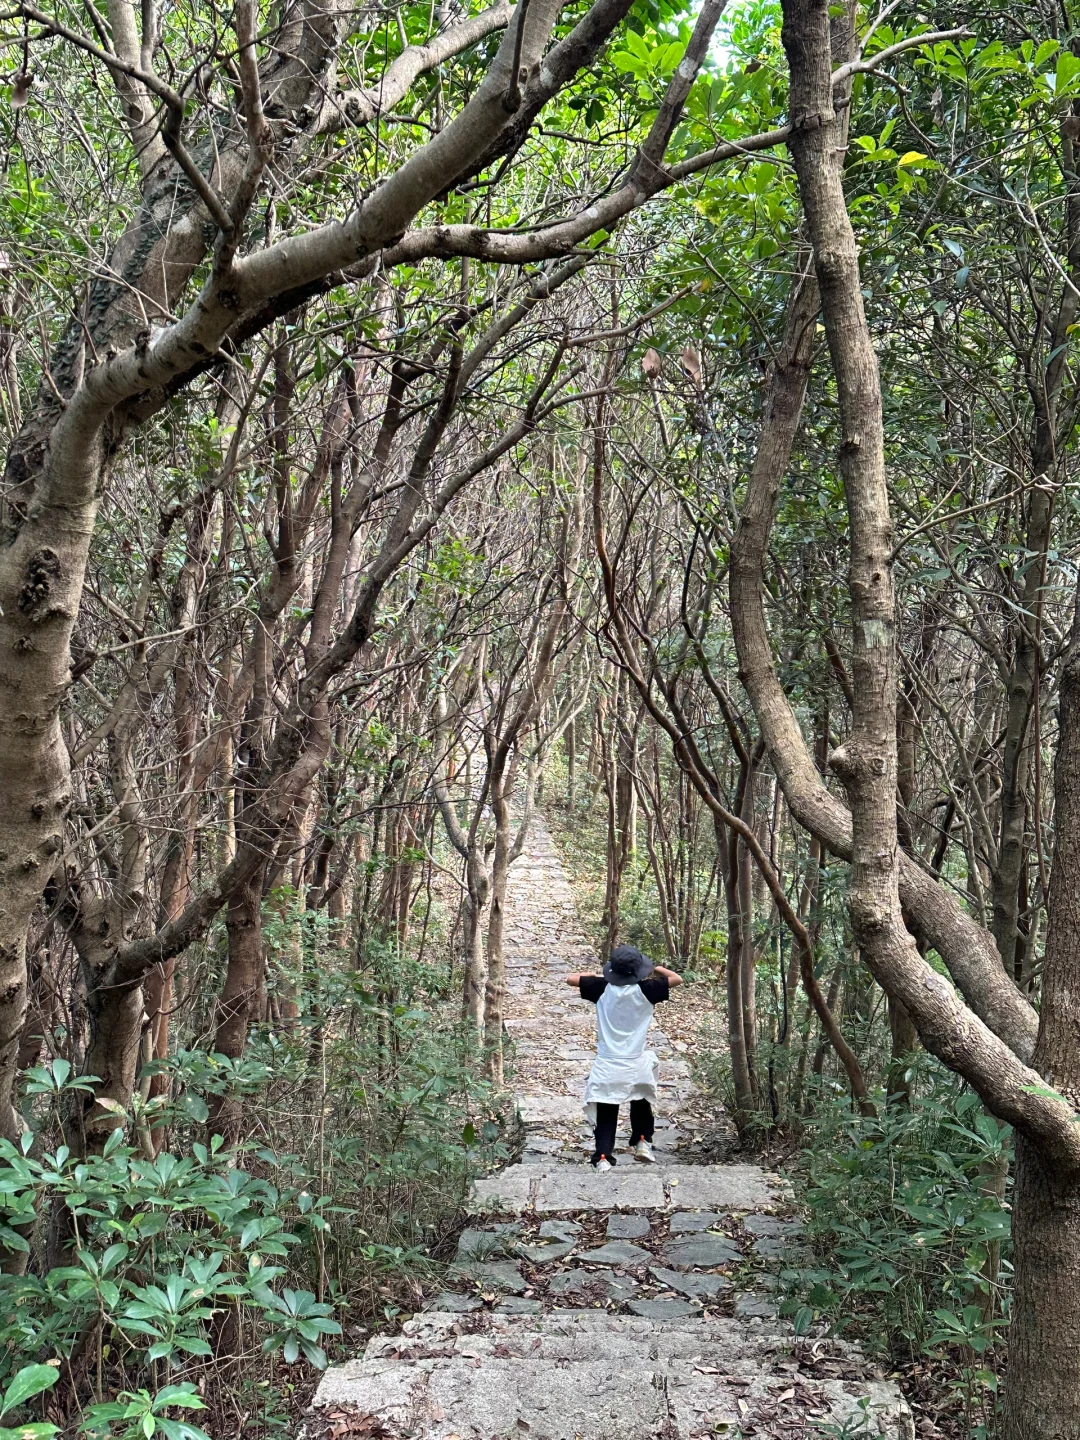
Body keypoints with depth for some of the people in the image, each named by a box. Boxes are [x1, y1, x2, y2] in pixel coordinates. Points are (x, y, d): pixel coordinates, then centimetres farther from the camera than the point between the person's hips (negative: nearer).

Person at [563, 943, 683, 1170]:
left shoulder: (602, 988, -6)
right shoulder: (645, 990, -10)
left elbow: (571, 979, 6)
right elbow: (677, 979, 2)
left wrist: (594, 976, 18)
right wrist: (656, 968, 14)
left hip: (606, 1066, 0)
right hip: (636, 1066, 0)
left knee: (605, 1116, 7)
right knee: (642, 1104, 29)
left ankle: (603, 1157, -6)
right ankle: (642, 1142, 22)